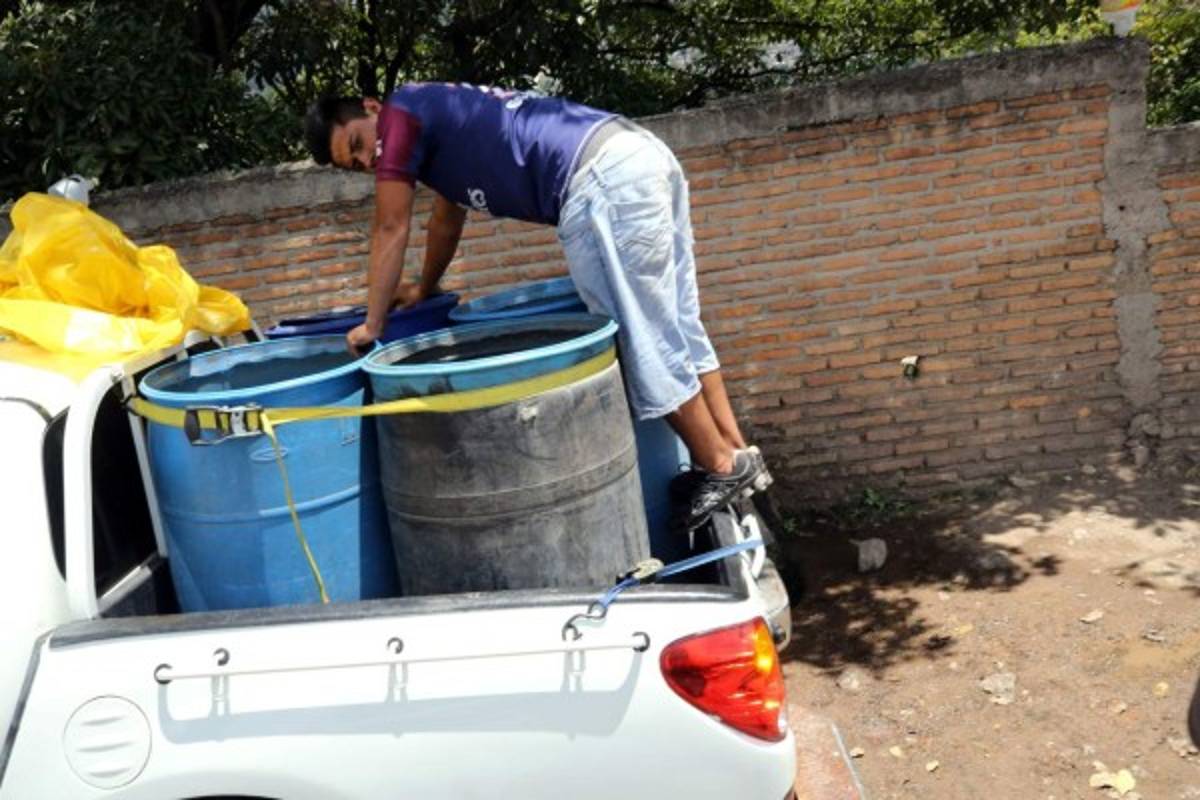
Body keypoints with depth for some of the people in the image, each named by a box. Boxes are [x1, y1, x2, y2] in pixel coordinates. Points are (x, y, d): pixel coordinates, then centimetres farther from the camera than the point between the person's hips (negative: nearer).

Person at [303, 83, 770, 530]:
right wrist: (424, 289, 53)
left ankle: (723, 467, 9)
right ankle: (736, 454, 21)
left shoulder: (402, 112, 4)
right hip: (644, 156, 10)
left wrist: (372, 325, 13)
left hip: (604, 180, -10)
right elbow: (447, 217, 43)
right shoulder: (436, 116, 30)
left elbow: (390, 229, 6)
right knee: (675, 327, 15)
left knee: (641, 341, -1)